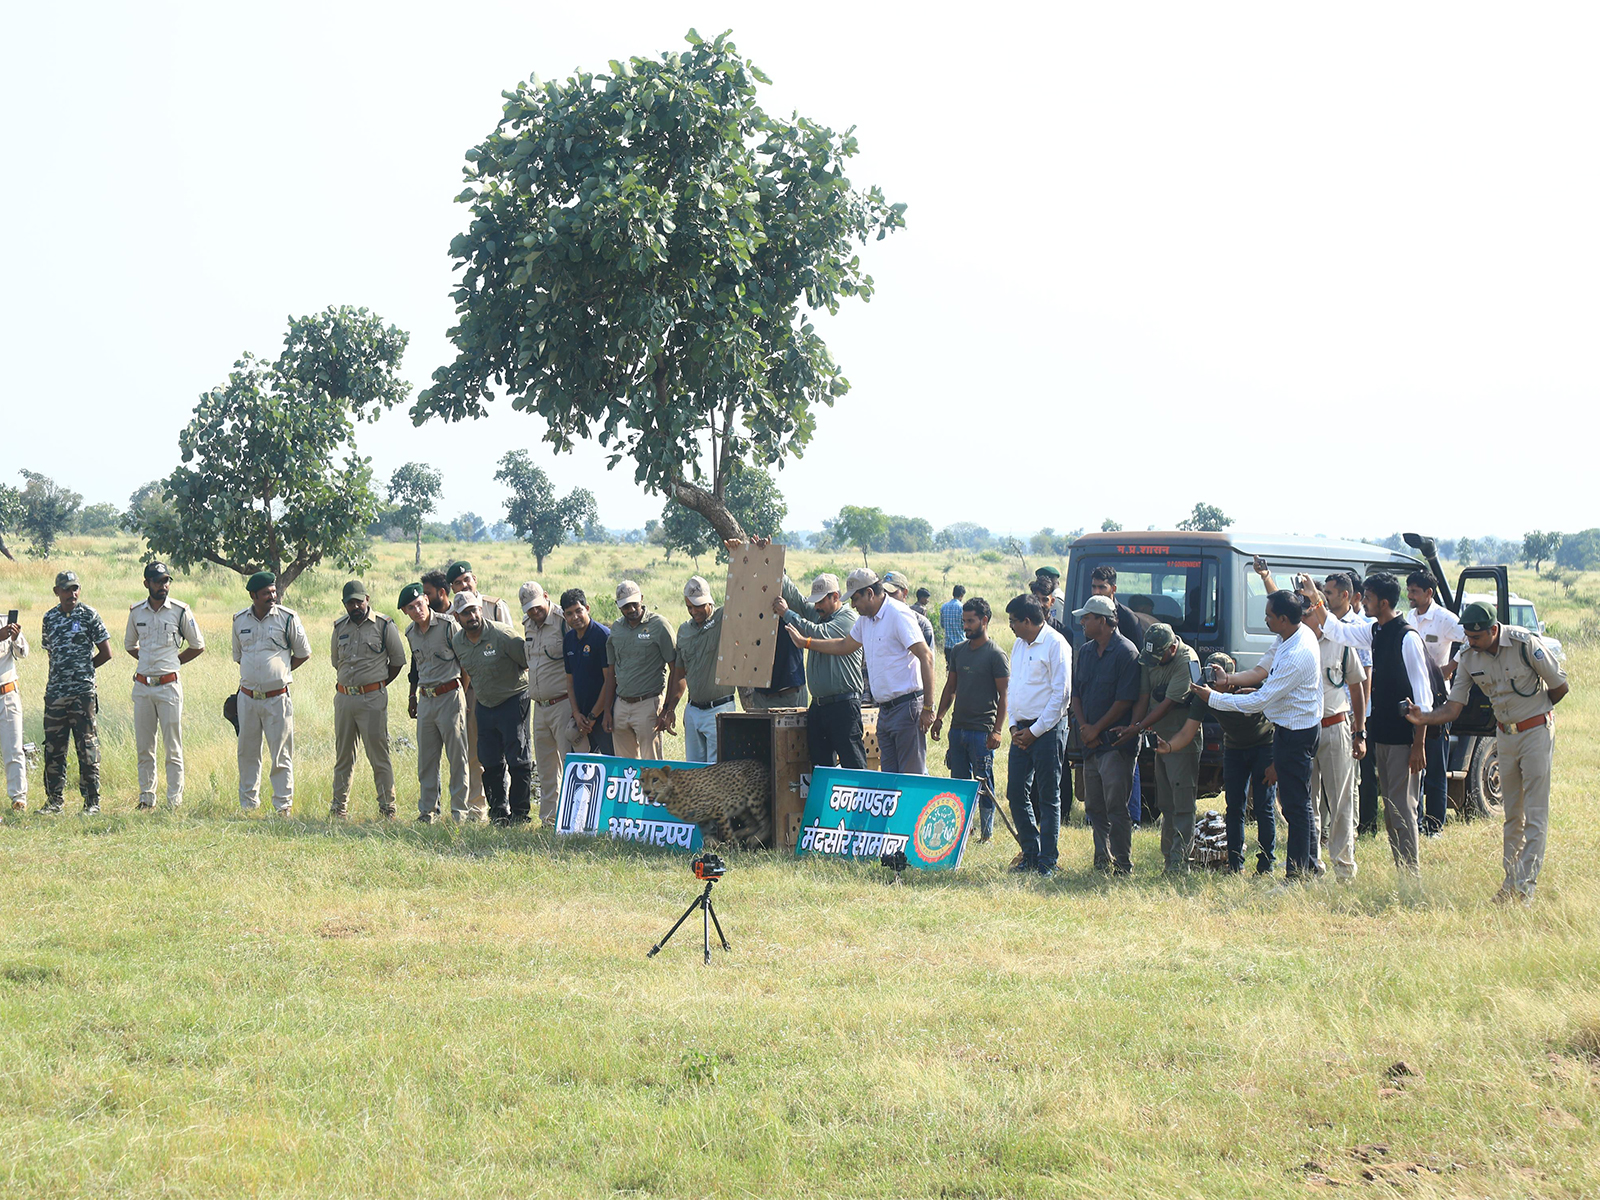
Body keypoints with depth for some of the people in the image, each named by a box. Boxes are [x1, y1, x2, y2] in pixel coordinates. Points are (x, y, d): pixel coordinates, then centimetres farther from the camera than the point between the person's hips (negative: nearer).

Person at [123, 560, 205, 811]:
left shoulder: (181, 611, -2)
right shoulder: (136, 611, 7)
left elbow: (198, 647, 7)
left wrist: (173, 662, 4)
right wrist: (149, 662, 11)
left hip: (169, 686, -3)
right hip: (142, 686, 3)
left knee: (173, 748, -2)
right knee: (144, 748, 7)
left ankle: (174, 801, 0)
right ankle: (146, 798, 14)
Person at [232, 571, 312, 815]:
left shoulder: (288, 618, -5)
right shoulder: (240, 620, 6)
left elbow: (303, 654, 4)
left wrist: (279, 673, 3)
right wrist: (252, 676, 13)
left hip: (277, 698, -4)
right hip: (247, 697, 4)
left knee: (280, 754, -2)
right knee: (247, 752, 10)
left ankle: (283, 805, 3)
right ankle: (248, 803, 20)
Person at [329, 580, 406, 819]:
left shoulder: (384, 626, -2)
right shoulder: (340, 627, 11)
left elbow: (398, 661, 4)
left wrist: (377, 685, 4)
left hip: (373, 698, -5)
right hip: (344, 698, 5)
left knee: (379, 754, -5)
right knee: (343, 755, 9)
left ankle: (387, 806, -1)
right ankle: (339, 805, 15)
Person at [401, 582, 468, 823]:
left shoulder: (448, 625, -9)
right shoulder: (411, 633, 10)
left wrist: (463, 692, -6)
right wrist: (412, 696, 27)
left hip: (450, 696, -6)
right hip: (426, 699, 6)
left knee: (457, 757, -3)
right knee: (426, 760, 9)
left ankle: (460, 812, 1)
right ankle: (428, 810, 16)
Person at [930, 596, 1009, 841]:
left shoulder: (996, 655, -7)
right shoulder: (959, 651, 12)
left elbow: (1004, 696, -9)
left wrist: (997, 731, -16)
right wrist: (939, 717, 11)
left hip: (982, 729, -6)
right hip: (958, 727, 6)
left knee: (983, 783, -1)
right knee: (959, 780, 9)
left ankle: (987, 831, 7)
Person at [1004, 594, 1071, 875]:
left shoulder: (1055, 644, -9)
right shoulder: (1019, 645, 16)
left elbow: (1061, 693, -13)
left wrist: (1035, 730, -12)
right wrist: (1014, 726, 6)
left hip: (1047, 728, -8)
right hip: (1022, 730, 8)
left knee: (1048, 796, -3)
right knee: (1016, 793, 6)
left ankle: (1048, 861, 2)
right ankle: (1030, 855, 17)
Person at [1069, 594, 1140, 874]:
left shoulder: (1125, 652, -10)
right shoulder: (1085, 651, 15)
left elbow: (1125, 700, -14)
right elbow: (1075, 692, 16)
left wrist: (1096, 729, -11)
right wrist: (1083, 727, 0)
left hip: (1116, 743, -8)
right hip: (1090, 744, 8)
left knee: (1115, 807, -9)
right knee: (1094, 807, 10)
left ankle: (1123, 865, -6)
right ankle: (1103, 859, 17)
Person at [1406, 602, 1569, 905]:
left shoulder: (1525, 643, -20)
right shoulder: (1469, 657, -5)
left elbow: (1560, 687, -9)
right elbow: (1453, 707, -5)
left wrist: (1532, 711, 3)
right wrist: (1424, 719, -22)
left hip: (1536, 732, -5)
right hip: (1504, 735, 5)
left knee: (1535, 814, -6)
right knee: (1512, 814, 11)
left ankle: (1526, 886, -5)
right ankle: (1510, 881, 18)